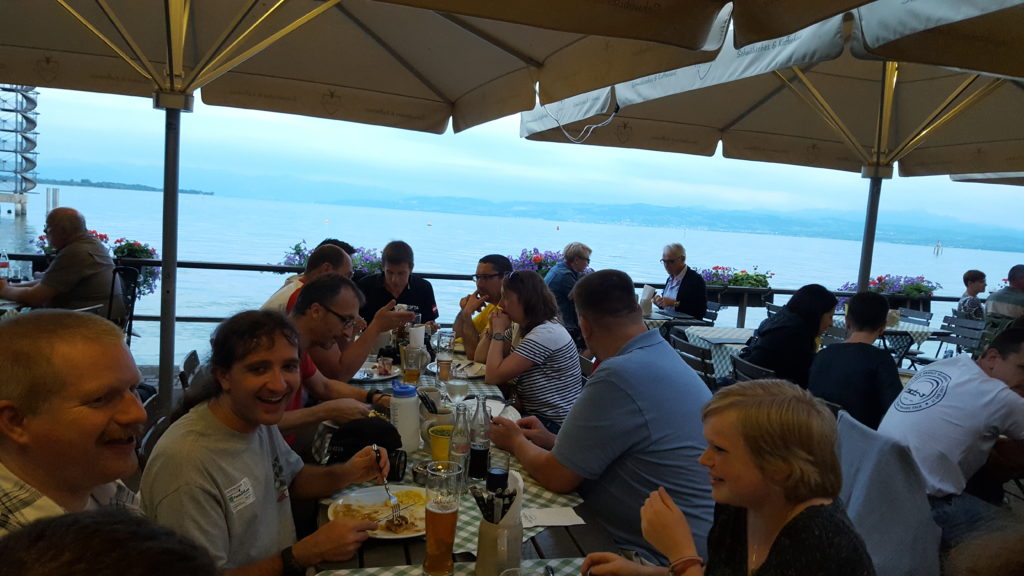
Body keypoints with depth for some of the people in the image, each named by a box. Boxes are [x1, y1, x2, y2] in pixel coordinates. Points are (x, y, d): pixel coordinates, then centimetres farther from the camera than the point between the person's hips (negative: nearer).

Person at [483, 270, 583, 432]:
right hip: (532, 413, 9)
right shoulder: (520, 327, 7)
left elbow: (493, 377, -22)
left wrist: (498, 332, -12)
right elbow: (480, 358, 12)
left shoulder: (546, 333, -23)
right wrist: (493, 328, -2)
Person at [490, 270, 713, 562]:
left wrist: (517, 441, 4)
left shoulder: (619, 376, -25)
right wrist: (553, 441, 15)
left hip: (661, 556, -9)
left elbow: (555, 476, -14)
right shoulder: (665, 354, 6)